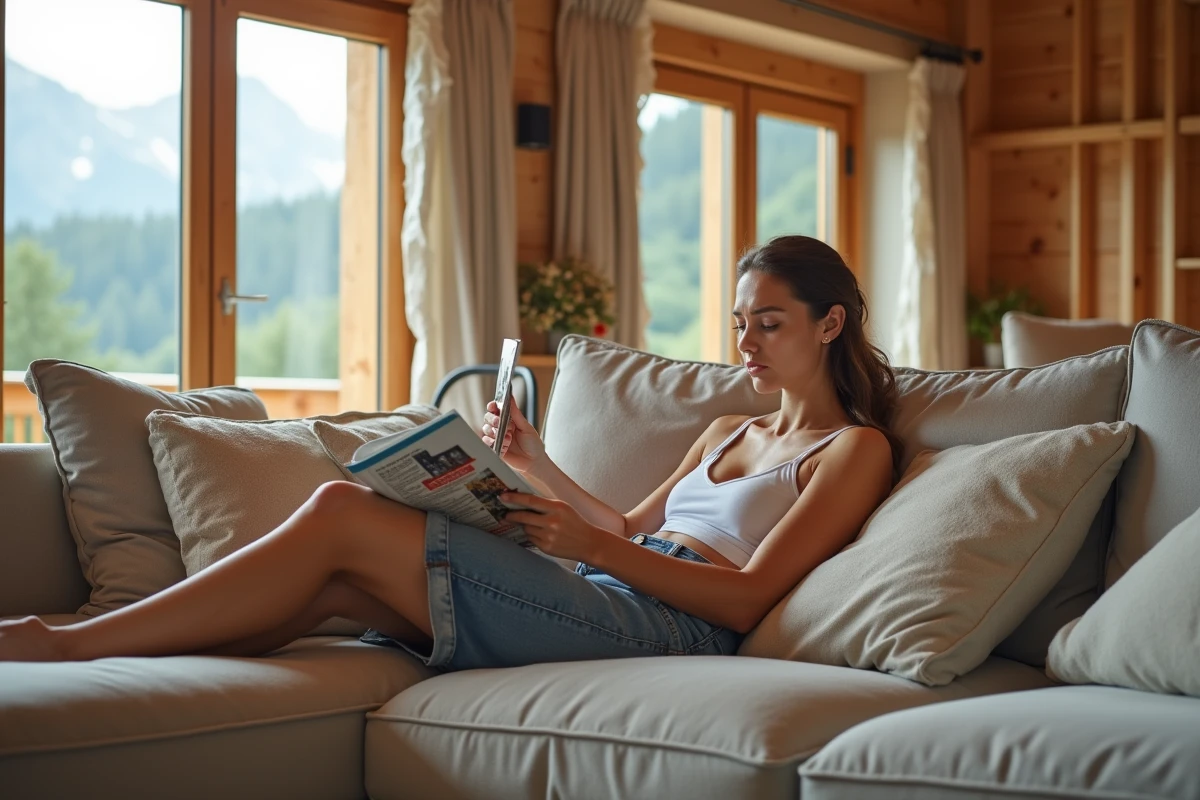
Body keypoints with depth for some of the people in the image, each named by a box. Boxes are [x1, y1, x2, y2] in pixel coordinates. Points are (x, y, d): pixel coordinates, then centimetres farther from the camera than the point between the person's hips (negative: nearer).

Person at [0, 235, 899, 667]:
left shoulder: (855, 449, 5)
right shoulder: (732, 433, 30)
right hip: (605, 602, 8)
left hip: (664, 625, -8)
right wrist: (537, 464, 16)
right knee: (334, 582, -15)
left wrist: (591, 545, -15)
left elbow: (746, 596, -7)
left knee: (341, 512, -19)